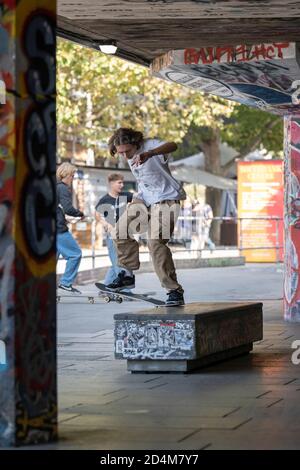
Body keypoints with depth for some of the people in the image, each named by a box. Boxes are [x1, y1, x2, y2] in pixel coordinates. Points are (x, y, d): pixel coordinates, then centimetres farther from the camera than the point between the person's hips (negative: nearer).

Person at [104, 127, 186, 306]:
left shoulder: (150, 146, -20)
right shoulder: (131, 157, 6)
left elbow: (172, 146, -42)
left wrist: (149, 154, -58)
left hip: (166, 199, -8)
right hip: (144, 199, 8)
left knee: (156, 241, -21)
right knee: (121, 232, 2)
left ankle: (175, 291, -17)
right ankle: (128, 275, 21)